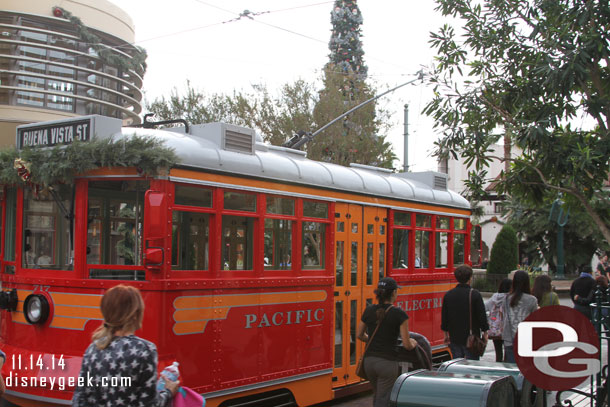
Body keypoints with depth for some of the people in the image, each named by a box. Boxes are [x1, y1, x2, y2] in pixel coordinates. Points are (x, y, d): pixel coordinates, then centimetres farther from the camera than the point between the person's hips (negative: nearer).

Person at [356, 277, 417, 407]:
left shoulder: (369, 311, 1)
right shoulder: (399, 314, -12)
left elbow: (360, 335, 15)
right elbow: (407, 345, -11)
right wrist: (413, 343, 12)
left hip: (369, 361, 5)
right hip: (387, 363, -5)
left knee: (377, 395, 26)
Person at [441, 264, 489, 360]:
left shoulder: (448, 295, 2)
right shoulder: (475, 294, -10)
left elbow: (444, 316, 8)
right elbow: (482, 315, -7)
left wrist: (446, 334, 18)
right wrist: (485, 333, 5)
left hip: (454, 338, 4)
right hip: (471, 338, -4)